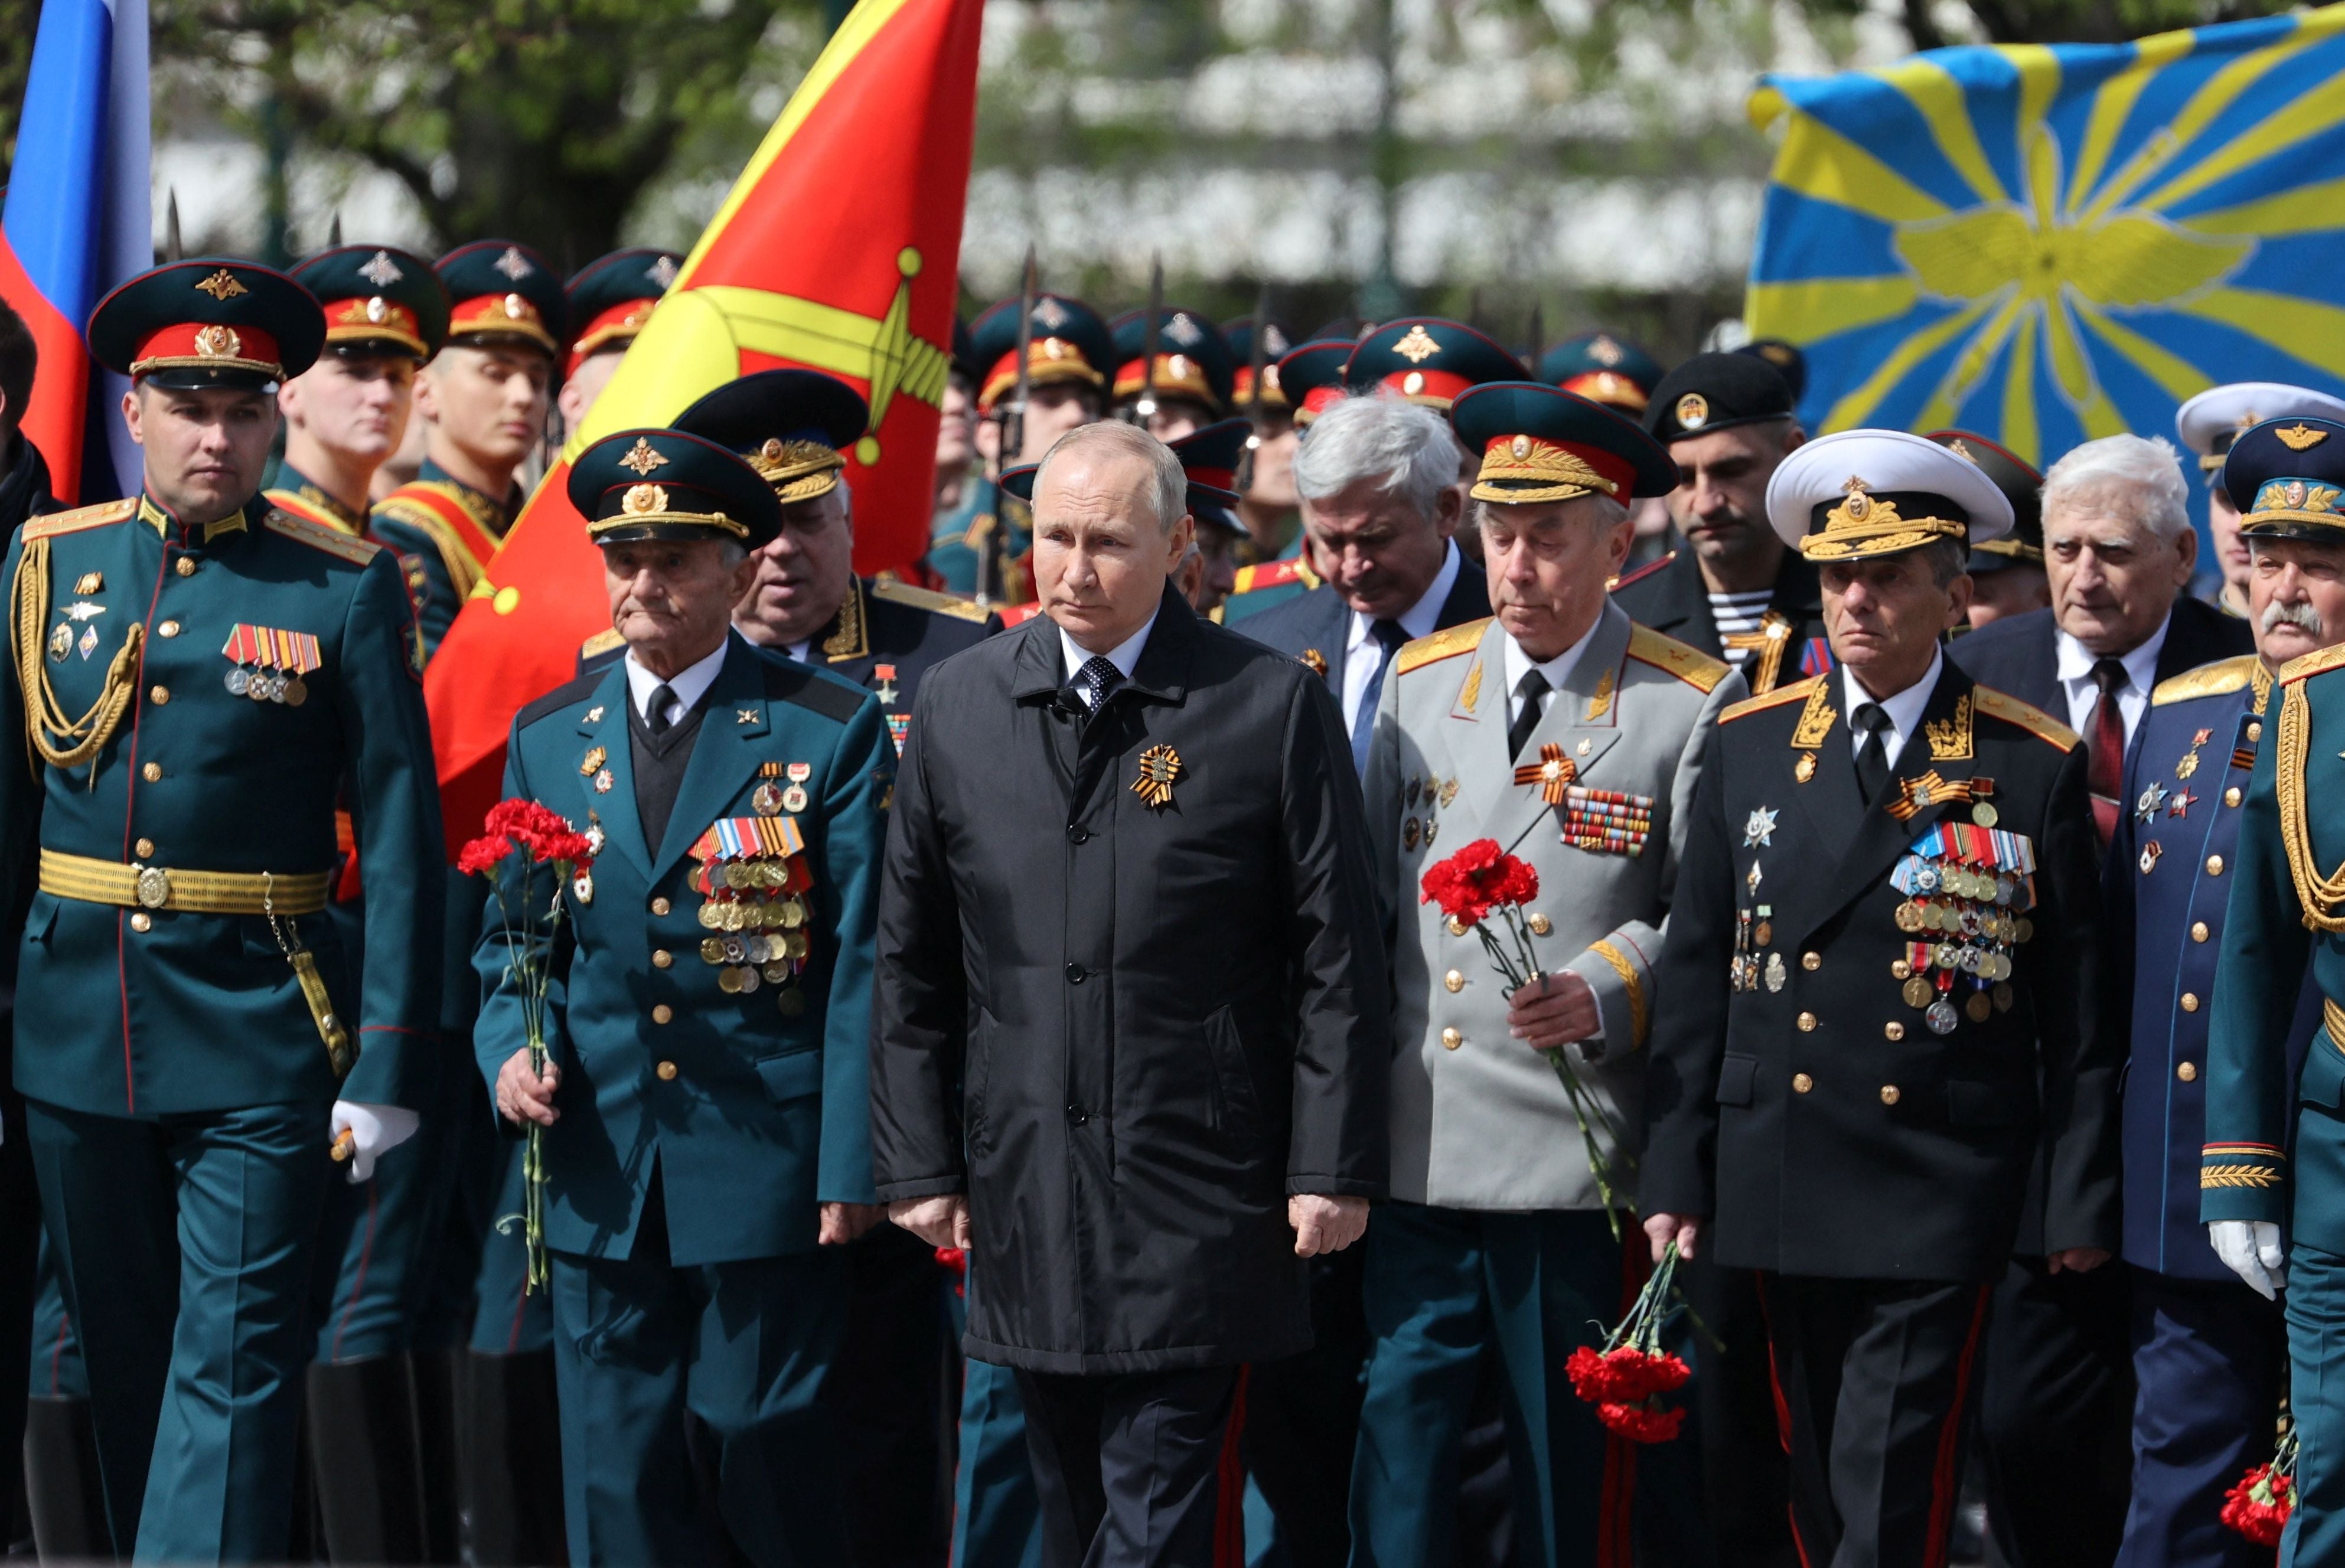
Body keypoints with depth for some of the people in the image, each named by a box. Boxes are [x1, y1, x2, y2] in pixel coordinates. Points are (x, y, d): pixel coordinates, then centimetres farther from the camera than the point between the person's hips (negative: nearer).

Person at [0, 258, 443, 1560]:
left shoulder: (347, 591, -3)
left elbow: (402, 839, -4)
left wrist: (390, 1065, -9)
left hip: (259, 1030, -4)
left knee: (236, 1365, -8)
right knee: (126, 1360, 12)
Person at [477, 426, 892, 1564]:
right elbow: (512, 937, 17)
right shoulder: (548, 738, 10)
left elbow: (862, 960, -3)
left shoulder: (830, 733, -2)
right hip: (599, 1178, 3)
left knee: (776, 1470, 1)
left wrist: (851, 1165, -7)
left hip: (766, 1172, -3)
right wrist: (512, 1050, -5)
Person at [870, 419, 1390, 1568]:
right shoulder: (957, 709, 8)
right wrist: (918, 1163, 7)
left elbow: (1335, 959, -1)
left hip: (1195, 1202, -4)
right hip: (1021, 1194, 4)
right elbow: (910, 965, 12)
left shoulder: (1273, 706, -2)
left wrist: (1331, 1169, -5)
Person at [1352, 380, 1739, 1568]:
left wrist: (1602, 993, -19)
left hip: (1574, 1159, -3)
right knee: (1397, 1435, -1)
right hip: (1416, 1147, 3)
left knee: (1569, 1469, 4)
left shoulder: (1693, 705, -1)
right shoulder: (1418, 684, 12)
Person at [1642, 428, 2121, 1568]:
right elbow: (1695, 972, 9)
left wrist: (2082, 1201, -1)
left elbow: (2078, 1006, 1)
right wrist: (1675, 1174, 4)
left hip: (1942, 1203, -4)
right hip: (1780, 1192, 4)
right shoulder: (1750, 745, 8)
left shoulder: (2034, 768, -1)